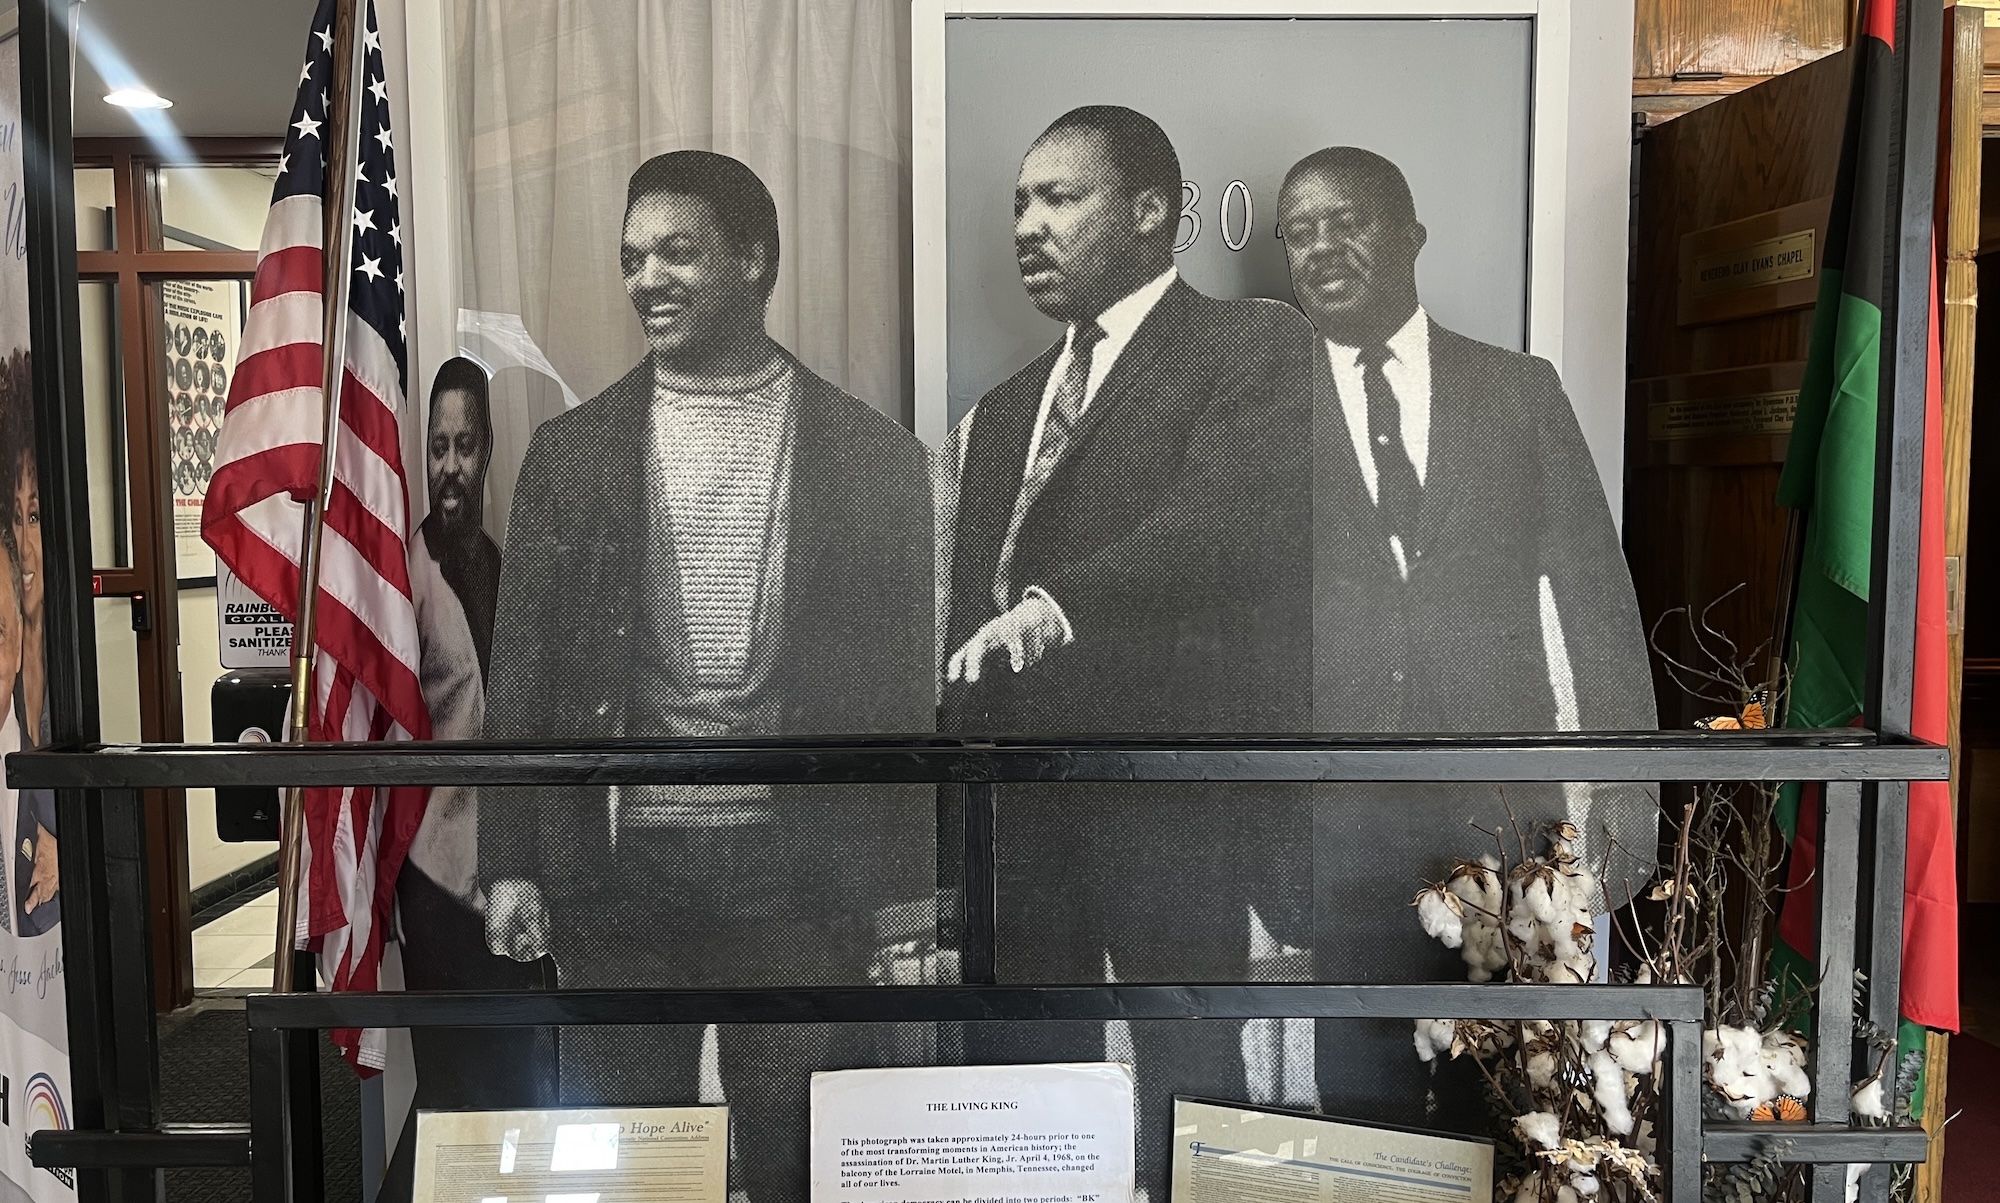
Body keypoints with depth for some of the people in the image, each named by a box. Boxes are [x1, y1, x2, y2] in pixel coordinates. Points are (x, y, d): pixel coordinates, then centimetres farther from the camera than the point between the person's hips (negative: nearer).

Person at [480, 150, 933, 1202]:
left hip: (800, 871, -1)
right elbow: (522, 671, 6)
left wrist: (908, 895, -1)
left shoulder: (872, 456, 2)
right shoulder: (572, 452, 6)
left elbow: (904, 687, 2)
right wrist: (510, 865, 1)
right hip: (621, 866, 1)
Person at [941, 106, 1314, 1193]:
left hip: (1174, 788, -6)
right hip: (1019, 802, 6)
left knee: (1186, 1088, 1)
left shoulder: (1253, 346, 1)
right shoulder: (1003, 409, 21)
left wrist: (1060, 600, -31)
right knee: (1020, 1081, 11)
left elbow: (1237, 518, -18)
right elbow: (975, 611, 17)